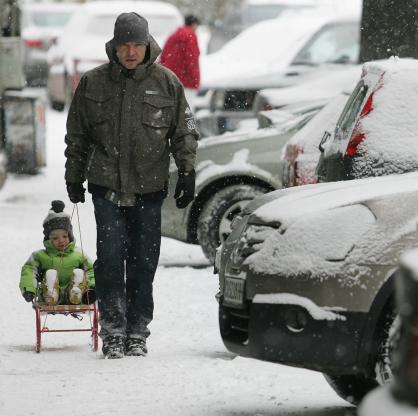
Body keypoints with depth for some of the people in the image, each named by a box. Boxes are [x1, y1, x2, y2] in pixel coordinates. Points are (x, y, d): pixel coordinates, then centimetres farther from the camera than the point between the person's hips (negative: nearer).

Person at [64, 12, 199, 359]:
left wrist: (187, 173, 1)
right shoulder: (92, 83, 4)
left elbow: (185, 132, 9)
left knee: (143, 262, 3)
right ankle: (113, 331, -3)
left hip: (149, 188, 0)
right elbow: (77, 136, 13)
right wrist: (74, 177, 13)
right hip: (107, 187, 0)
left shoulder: (167, 83, 2)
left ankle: (137, 333, 12)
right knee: (110, 259, -9)